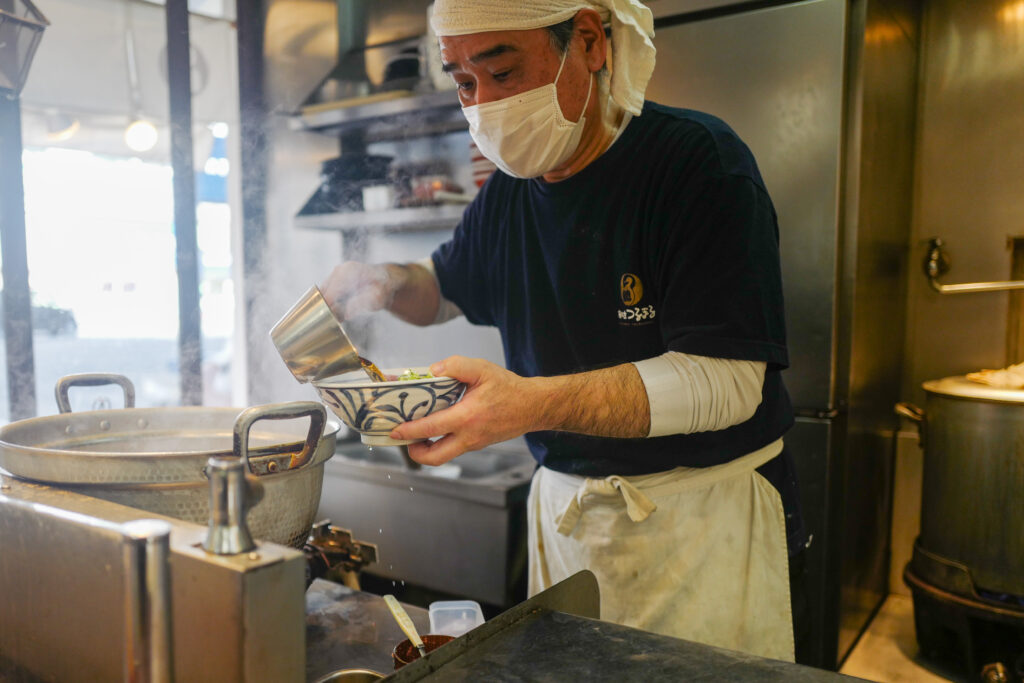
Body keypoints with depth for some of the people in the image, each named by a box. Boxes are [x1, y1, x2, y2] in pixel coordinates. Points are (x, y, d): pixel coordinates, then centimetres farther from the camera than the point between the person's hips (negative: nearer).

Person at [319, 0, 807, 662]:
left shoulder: (697, 159, -16)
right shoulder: (506, 194, 3)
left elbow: (729, 379, -23)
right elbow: (445, 287, 21)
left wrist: (536, 404, -35)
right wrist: (386, 281, -3)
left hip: (700, 510, -5)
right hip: (563, 503, 5)